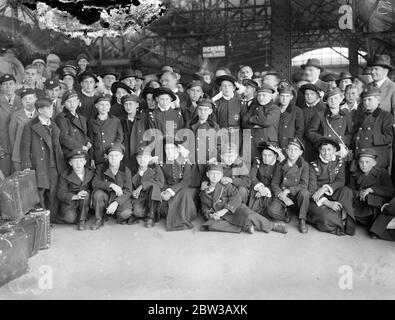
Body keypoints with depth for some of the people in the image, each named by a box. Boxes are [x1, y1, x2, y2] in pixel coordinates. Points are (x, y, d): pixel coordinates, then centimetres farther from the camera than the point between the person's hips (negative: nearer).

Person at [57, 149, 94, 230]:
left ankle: (82, 220, -19)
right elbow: (60, 194, -11)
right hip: (69, 202, -1)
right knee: (70, 218, -30)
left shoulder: (91, 172, 1)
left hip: (86, 202, 2)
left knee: (86, 193, -32)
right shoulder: (64, 175, -4)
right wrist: (75, 196, -28)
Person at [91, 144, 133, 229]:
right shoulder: (101, 168, -3)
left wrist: (116, 203, -30)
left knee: (125, 213, -30)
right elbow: (94, 183, -15)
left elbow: (128, 191, -13)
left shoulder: (126, 171, -8)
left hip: (120, 199, -2)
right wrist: (111, 185, -30)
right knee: (98, 193, -30)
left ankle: (120, 217, 10)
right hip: (105, 197, 2)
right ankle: (99, 220, -9)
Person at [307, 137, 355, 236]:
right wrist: (327, 203, -30)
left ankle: (344, 219, -25)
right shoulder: (314, 166, -7)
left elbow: (341, 181, -7)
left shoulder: (339, 161, 3)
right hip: (317, 198, -3)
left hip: (333, 195, 3)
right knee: (324, 214, -32)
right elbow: (312, 189, -15)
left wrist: (325, 188, -27)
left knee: (346, 191, -28)